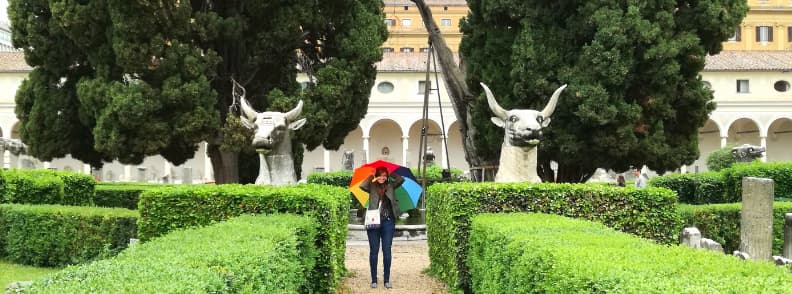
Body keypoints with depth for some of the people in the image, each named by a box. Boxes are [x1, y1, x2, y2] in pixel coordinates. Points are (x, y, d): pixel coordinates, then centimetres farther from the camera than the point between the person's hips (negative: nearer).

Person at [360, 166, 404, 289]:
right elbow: (362, 186, -13)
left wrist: (391, 174, 7)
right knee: (374, 251, 5)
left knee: (387, 251, 2)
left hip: (388, 222, 1)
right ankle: (374, 280, 11)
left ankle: (387, 280, 7)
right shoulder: (372, 187, 4)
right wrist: (371, 176, -2)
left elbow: (401, 180, -5)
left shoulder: (390, 186, 8)